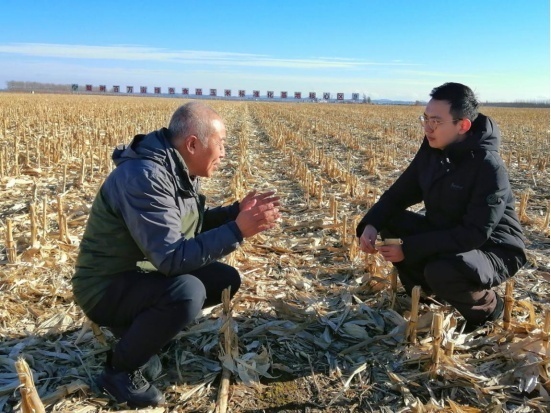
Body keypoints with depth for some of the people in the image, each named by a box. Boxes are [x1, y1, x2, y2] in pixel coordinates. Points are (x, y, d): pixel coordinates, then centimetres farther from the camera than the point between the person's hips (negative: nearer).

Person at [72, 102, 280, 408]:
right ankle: (119, 370, -9)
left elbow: (192, 224, 15)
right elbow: (171, 257, -34)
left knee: (226, 279, 5)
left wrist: (237, 211, 0)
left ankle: (143, 323, 13)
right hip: (106, 287, -9)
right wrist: (238, 230, -33)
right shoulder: (145, 177, -29)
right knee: (187, 291, -34)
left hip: (145, 275, 9)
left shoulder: (181, 172, 0)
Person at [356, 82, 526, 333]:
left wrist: (409, 249, -34)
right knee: (389, 220, -8)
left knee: (441, 271, -37)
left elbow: (475, 234, -32)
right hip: (445, 235, 7)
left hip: (494, 250, -7)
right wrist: (371, 224, -20)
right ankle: (424, 293, 7)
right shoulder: (432, 150, -5)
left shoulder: (489, 168, -28)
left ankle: (487, 309, -3)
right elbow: (400, 192, 0)